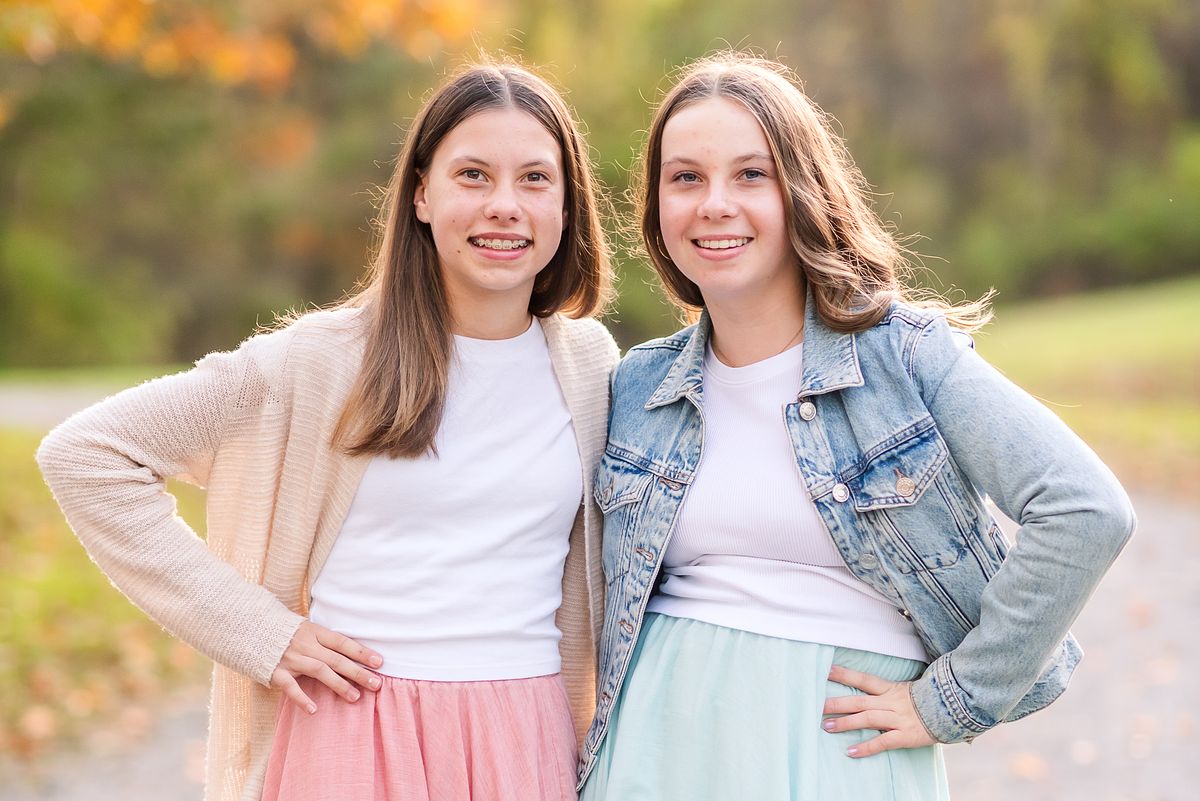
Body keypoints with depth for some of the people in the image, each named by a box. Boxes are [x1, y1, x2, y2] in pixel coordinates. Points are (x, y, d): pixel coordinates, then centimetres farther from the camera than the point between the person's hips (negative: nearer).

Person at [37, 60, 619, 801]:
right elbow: (82, 454, -7)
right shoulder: (325, 361, -7)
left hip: (529, 741, 3)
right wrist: (258, 630, -10)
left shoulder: (592, 365, 4)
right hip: (352, 734, -2)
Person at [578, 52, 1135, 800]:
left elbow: (1086, 512, -17)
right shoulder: (638, 387, 6)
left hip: (840, 736, -3)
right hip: (663, 733, 4)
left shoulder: (905, 352, -8)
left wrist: (948, 702, -14)